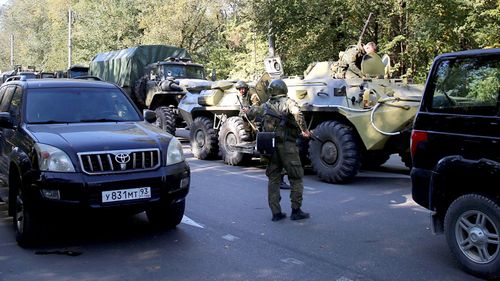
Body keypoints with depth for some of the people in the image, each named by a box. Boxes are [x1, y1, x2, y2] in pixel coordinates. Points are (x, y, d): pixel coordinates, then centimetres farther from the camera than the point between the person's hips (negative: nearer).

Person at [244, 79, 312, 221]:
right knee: (296, 178, 5)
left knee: (273, 179, 12)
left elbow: (253, 111, 33)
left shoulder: (266, 105, 12)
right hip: (287, 146, -5)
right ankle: (296, 211, 7)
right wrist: (304, 130, -17)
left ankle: (276, 212, 13)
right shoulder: (288, 102, -4)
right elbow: (297, 113, -27)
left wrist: (247, 110, 56)